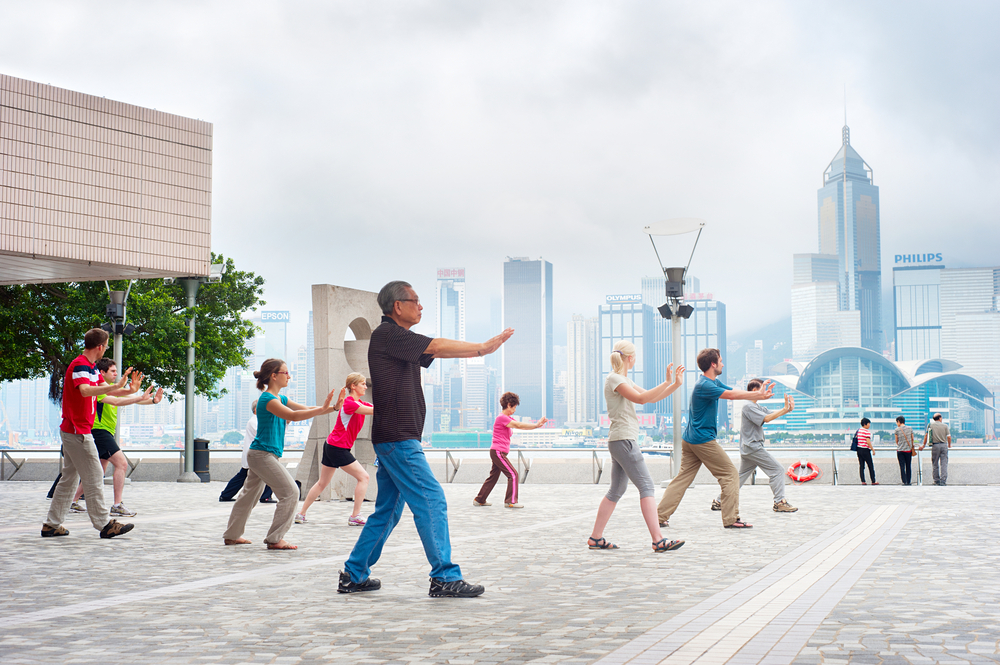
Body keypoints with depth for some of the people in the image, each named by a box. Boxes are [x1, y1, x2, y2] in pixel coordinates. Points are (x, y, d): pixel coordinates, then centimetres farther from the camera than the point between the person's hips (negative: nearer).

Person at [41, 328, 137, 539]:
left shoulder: (90, 367, 15)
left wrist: (128, 391, 8)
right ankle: (104, 524, -3)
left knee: (70, 478, 13)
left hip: (71, 431, 10)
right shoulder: (80, 365, -17)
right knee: (94, 478, -6)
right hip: (77, 432, -10)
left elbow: (105, 389, 24)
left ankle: (52, 525, 16)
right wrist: (116, 386, -42)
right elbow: (85, 390, -35)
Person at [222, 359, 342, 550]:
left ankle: (232, 535, 28)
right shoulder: (267, 399, -16)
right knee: (290, 492, -10)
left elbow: (306, 409, 10)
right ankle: (274, 539, -7)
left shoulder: (280, 398, 14)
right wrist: (322, 409, -29)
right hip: (262, 455, -10)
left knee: (250, 495, 18)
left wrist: (333, 408, -2)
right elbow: (293, 416, -27)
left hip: (258, 455, 10)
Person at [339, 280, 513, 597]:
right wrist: (484, 347, -4)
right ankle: (445, 577, -7)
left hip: (394, 440, 10)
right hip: (398, 438, -10)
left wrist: (484, 347, 8)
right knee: (431, 502, -9)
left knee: (388, 509, 13)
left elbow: (437, 352, 16)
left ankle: (354, 575, 18)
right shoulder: (387, 335, -11)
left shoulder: (401, 341, 19)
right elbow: (439, 347, -12)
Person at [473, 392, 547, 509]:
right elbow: (519, 425, -22)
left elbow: (520, 426, 6)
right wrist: (536, 425, -20)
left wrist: (537, 425, -7)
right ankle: (511, 501, -10)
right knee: (513, 474, -11)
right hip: (498, 451, -10)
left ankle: (479, 500, 22)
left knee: (493, 476, 15)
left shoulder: (508, 418, 18)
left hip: (497, 452, 10)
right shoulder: (502, 418, -15)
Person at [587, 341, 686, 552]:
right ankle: (658, 540, -16)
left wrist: (675, 384, 11)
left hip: (621, 442, 11)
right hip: (623, 440, -11)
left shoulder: (625, 380, 21)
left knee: (616, 491, 12)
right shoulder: (614, 379, -10)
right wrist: (667, 382, -21)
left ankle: (596, 538, 16)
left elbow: (652, 398, 20)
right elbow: (640, 398, -23)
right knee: (647, 487, -13)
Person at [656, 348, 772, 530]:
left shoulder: (714, 383, 13)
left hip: (690, 440, 10)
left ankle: (660, 515, 4)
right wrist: (758, 394, -16)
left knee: (683, 477, 8)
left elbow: (734, 392, 12)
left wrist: (759, 394, 1)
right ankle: (731, 519, -2)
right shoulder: (703, 385, -19)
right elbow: (731, 395, -22)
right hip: (703, 439, -10)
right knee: (730, 475, -3)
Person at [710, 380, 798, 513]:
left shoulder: (757, 406, 19)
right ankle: (779, 502, -7)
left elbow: (773, 413, 12)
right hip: (752, 447, -10)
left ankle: (719, 501, 13)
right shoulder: (748, 406, -12)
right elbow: (766, 418, -21)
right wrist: (784, 409, -19)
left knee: (741, 476, 12)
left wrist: (787, 409, -5)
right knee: (777, 470, -7)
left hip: (747, 449, 10)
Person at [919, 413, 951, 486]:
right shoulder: (945, 426, 3)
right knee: (944, 464, 0)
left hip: (935, 445, 0)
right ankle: (943, 481, -6)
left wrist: (923, 445, 17)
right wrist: (949, 445, 17)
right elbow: (949, 437, 0)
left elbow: (926, 435, 7)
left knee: (935, 464, 9)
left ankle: (937, 480, 11)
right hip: (944, 445, 0)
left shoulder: (930, 424, 5)